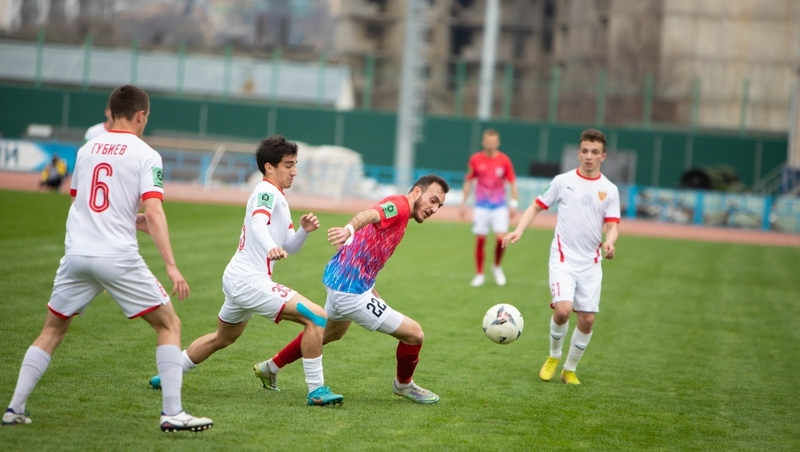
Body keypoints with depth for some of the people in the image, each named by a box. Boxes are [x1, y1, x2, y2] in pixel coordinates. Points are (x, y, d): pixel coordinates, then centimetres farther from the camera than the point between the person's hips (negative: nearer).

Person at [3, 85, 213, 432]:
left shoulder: (86, 150, 15)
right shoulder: (145, 155, -1)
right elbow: (153, 212, -12)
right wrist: (171, 267, -16)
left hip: (76, 254, 5)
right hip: (118, 259, -5)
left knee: (51, 331, 20)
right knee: (169, 326, 8)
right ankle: (172, 413, -1)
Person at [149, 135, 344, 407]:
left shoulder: (278, 197, 19)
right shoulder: (267, 191, -11)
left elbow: (288, 248, 19)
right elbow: (259, 224, -32)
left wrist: (304, 230, -1)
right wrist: (271, 247, -52)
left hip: (236, 280, 11)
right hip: (250, 281, -11)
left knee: (223, 337, 30)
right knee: (316, 317, -17)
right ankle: (316, 390, -16)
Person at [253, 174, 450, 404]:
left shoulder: (398, 210, 14)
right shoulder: (399, 204, -16)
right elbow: (371, 214, -40)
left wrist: (370, 290, 14)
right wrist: (349, 229, -60)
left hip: (338, 282, 11)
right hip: (352, 292, -11)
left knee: (330, 333, 36)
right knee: (414, 334, -5)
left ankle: (271, 367, 49)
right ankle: (404, 385, 21)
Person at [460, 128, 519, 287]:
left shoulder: (504, 160, -3)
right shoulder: (475, 159, -1)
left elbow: (512, 182, 2)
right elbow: (468, 182, 8)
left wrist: (513, 203, -6)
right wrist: (464, 203, 6)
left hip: (499, 206, -1)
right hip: (481, 206, 1)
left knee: (501, 237, -13)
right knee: (480, 239, 0)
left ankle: (497, 267, 13)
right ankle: (479, 274, 11)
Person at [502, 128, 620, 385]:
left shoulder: (609, 190, 4)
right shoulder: (563, 181, 1)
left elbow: (612, 225, -2)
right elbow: (536, 207, 7)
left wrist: (609, 242, -24)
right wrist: (519, 231, -8)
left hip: (591, 263, 2)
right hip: (563, 258, -2)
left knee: (587, 319, 0)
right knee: (563, 309, -21)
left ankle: (570, 369, 21)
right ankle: (554, 356, 7)